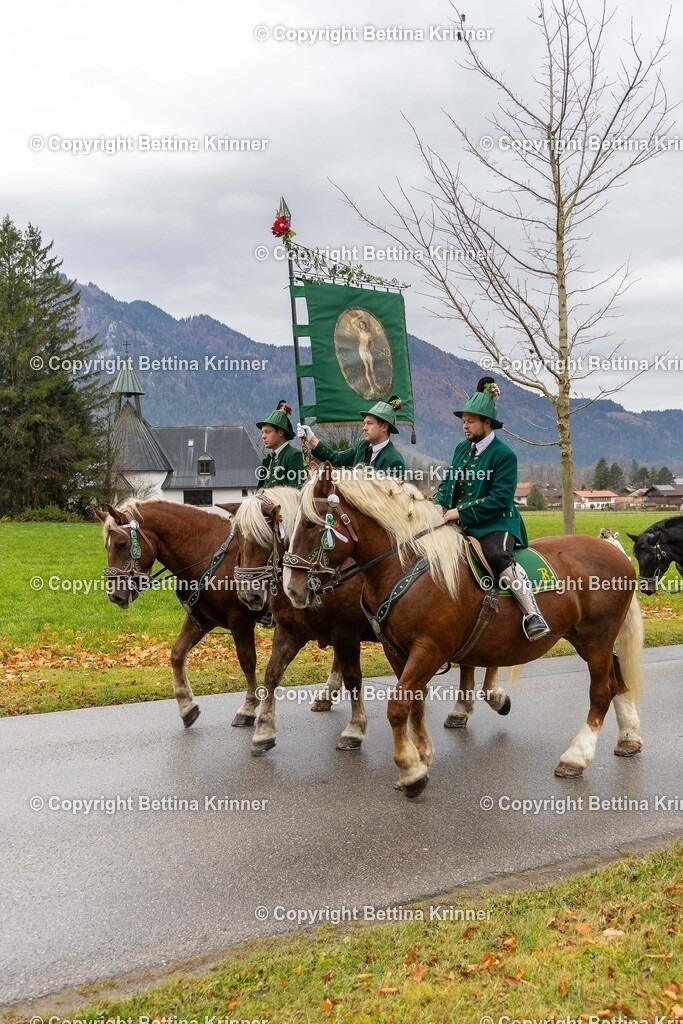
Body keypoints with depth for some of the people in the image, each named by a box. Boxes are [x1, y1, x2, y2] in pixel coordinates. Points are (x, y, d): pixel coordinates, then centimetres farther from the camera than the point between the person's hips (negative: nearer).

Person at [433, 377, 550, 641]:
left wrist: (461, 512, -20)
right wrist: (440, 504, -4)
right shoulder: (462, 449, 14)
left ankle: (532, 615, -36)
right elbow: (447, 482, 19)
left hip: (495, 524, -8)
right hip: (459, 523, 8)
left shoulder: (504, 455, -9)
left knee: (497, 556, -36)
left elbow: (500, 499, -17)